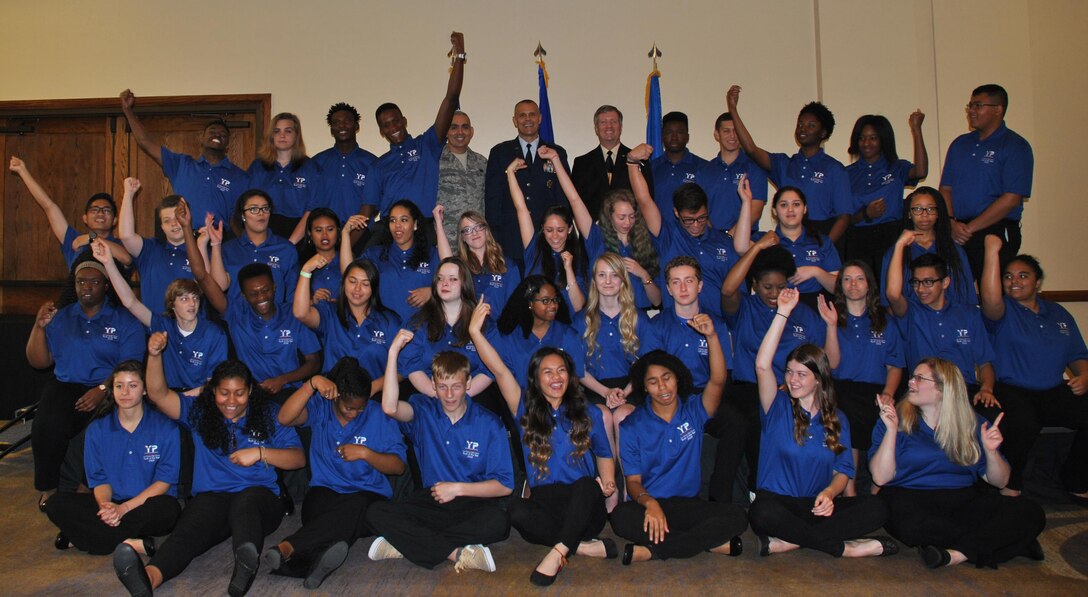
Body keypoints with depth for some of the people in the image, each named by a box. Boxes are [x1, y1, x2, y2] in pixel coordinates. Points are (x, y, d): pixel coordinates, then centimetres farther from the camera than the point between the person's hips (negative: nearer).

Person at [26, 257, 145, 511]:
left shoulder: (125, 320, 5)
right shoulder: (60, 317, 17)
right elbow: (39, 362, 14)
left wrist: (103, 389, -21)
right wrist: (40, 327, 0)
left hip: (109, 390, -3)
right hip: (65, 386, 3)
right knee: (47, 427, -29)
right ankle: (49, 487, -6)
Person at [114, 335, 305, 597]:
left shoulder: (269, 415, 12)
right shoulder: (198, 412, 17)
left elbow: (298, 458, 7)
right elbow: (159, 395, 3)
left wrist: (260, 452, -8)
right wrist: (154, 356, -13)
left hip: (259, 497, -1)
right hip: (211, 496, 1)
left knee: (247, 500, -40)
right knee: (189, 528, -35)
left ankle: (246, 563, -69)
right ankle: (150, 575, -64)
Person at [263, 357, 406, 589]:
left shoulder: (379, 415, 5)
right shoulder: (320, 407, 7)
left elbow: (398, 465, 3)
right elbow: (285, 418, -14)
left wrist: (365, 453, -11)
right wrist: (312, 384, -22)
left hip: (368, 495, -1)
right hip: (325, 492, 1)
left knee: (356, 505, -39)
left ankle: (287, 549, -52)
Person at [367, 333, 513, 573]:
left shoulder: (488, 424, -4)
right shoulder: (423, 411, 1)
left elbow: (504, 486, -4)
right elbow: (390, 407, -24)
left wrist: (458, 488, -13)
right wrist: (393, 352, -27)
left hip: (473, 501, -1)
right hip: (431, 498, 2)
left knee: (497, 522, -35)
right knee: (375, 513, -23)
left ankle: (406, 543, -25)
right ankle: (457, 553, -26)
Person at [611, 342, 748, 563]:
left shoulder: (693, 410, 5)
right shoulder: (631, 427, 2)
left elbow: (717, 380, -15)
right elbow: (633, 481, -3)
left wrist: (712, 337, -30)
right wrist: (649, 503, -27)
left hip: (688, 504, 2)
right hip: (649, 505, -2)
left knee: (736, 517, -27)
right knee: (621, 517, -35)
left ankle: (651, 551, -25)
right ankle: (711, 543, -25)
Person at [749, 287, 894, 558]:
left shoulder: (837, 419, 12)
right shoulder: (778, 407, 3)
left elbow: (843, 470, 9)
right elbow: (762, 366, -15)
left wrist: (829, 493, -16)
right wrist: (782, 313, -17)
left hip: (817, 506, 4)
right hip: (777, 502, -3)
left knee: (876, 509, -23)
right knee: (762, 513, -39)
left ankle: (787, 542, -29)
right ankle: (842, 548, -22)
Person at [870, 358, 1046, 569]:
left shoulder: (973, 424, 12)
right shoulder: (895, 419, 3)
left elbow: (999, 481, 10)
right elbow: (880, 478, -8)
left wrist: (991, 452, -8)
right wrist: (891, 430, -15)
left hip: (965, 499, 3)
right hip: (910, 497, -3)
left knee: (1031, 513, -19)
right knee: (908, 520, -38)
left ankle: (958, 554, -28)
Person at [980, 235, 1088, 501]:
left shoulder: (1058, 313, 21)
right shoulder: (1003, 310, 4)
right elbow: (990, 299, -22)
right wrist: (992, 251, -22)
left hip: (1054, 392, 5)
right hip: (1011, 390, -5)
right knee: (1024, 421, -37)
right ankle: (1010, 484, -10)